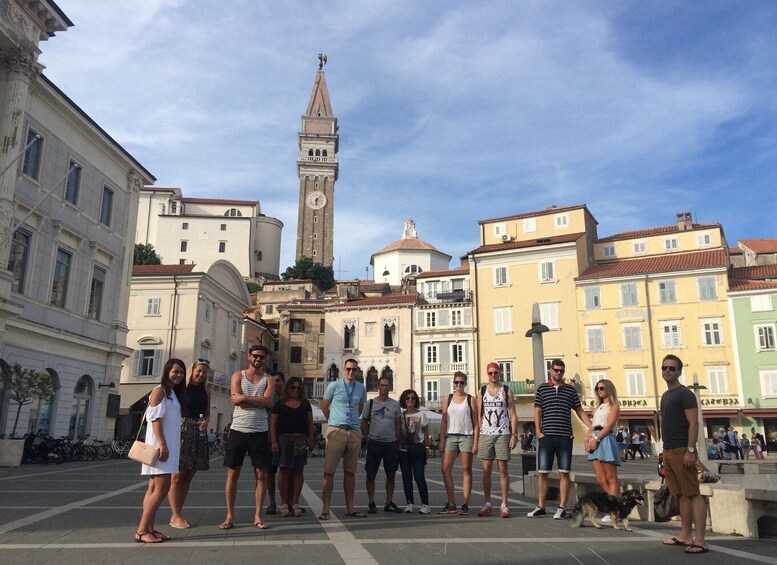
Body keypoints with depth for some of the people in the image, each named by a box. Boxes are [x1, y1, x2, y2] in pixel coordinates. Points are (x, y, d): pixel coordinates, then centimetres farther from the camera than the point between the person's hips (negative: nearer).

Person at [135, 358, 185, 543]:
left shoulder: (174, 393, 17)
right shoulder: (160, 390, -9)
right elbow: (155, 419, -16)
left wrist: (168, 446, 16)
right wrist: (162, 445, -22)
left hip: (169, 445, 9)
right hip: (159, 445, -9)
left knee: (154, 488, 8)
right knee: (162, 487, -11)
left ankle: (149, 528, 11)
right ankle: (141, 530, -7)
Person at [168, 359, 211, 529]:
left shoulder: (206, 391, 13)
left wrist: (206, 421, -3)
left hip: (199, 434, 6)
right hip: (182, 432, -6)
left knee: (188, 476, 9)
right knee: (178, 476, -4)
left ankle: (178, 514, 17)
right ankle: (175, 516, 3)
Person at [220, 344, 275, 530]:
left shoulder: (268, 379, 8)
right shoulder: (238, 376, 7)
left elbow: (268, 402, -10)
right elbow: (236, 399, -9)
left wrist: (244, 398, -12)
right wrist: (258, 400, -9)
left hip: (260, 432, 1)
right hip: (238, 430, 0)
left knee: (261, 475, 3)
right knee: (232, 474, 4)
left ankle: (258, 516, 13)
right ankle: (230, 516, 15)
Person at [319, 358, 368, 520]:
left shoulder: (361, 388, 9)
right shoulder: (334, 386, -1)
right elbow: (324, 406, 9)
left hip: (355, 432, 4)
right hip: (336, 431, -4)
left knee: (350, 471, 10)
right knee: (329, 471, -5)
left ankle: (350, 508, 17)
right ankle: (325, 509, -2)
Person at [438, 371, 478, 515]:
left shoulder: (470, 400, 3)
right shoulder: (448, 399, 10)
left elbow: (476, 423, 1)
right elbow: (443, 421, 9)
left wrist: (475, 442, -7)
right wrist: (442, 441, 2)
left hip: (466, 437, -3)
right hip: (451, 437, 3)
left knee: (466, 470, 0)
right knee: (445, 468, -4)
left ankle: (465, 505, 6)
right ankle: (451, 504, 5)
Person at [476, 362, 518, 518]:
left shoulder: (507, 391, 4)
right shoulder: (482, 391, 10)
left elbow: (513, 415, 2)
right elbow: (479, 415, 9)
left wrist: (514, 435, -8)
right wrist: (477, 437, 2)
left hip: (503, 434, -2)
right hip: (485, 434, 2)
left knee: (503, 469, -1)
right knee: (486, 470, 3)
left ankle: (504, 505, 4)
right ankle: (488, 504, 10)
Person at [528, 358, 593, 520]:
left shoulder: (571, 389, 11)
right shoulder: (542, 388, 8)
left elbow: (579, 411, 12)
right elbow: (537, 411, 6)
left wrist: (591, 426, -1)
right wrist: (538, 431, -4)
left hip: (565, 436, 1)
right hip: (546, 436, -1)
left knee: (564, 473, 1)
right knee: (542, 473, 2)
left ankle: (562, 508, 8)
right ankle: (540, 507, 11)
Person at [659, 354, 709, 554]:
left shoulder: (685, 393, -8)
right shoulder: (665, 395, 17)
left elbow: (694, 423, -14)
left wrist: (690, 450, -21)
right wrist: (666, 451, 17)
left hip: (682, 451, -8)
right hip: (669, 451, 8)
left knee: (693, 494, -8)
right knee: (682, 495, 11)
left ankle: (700, 540, -8)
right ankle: (685, 536, 16)